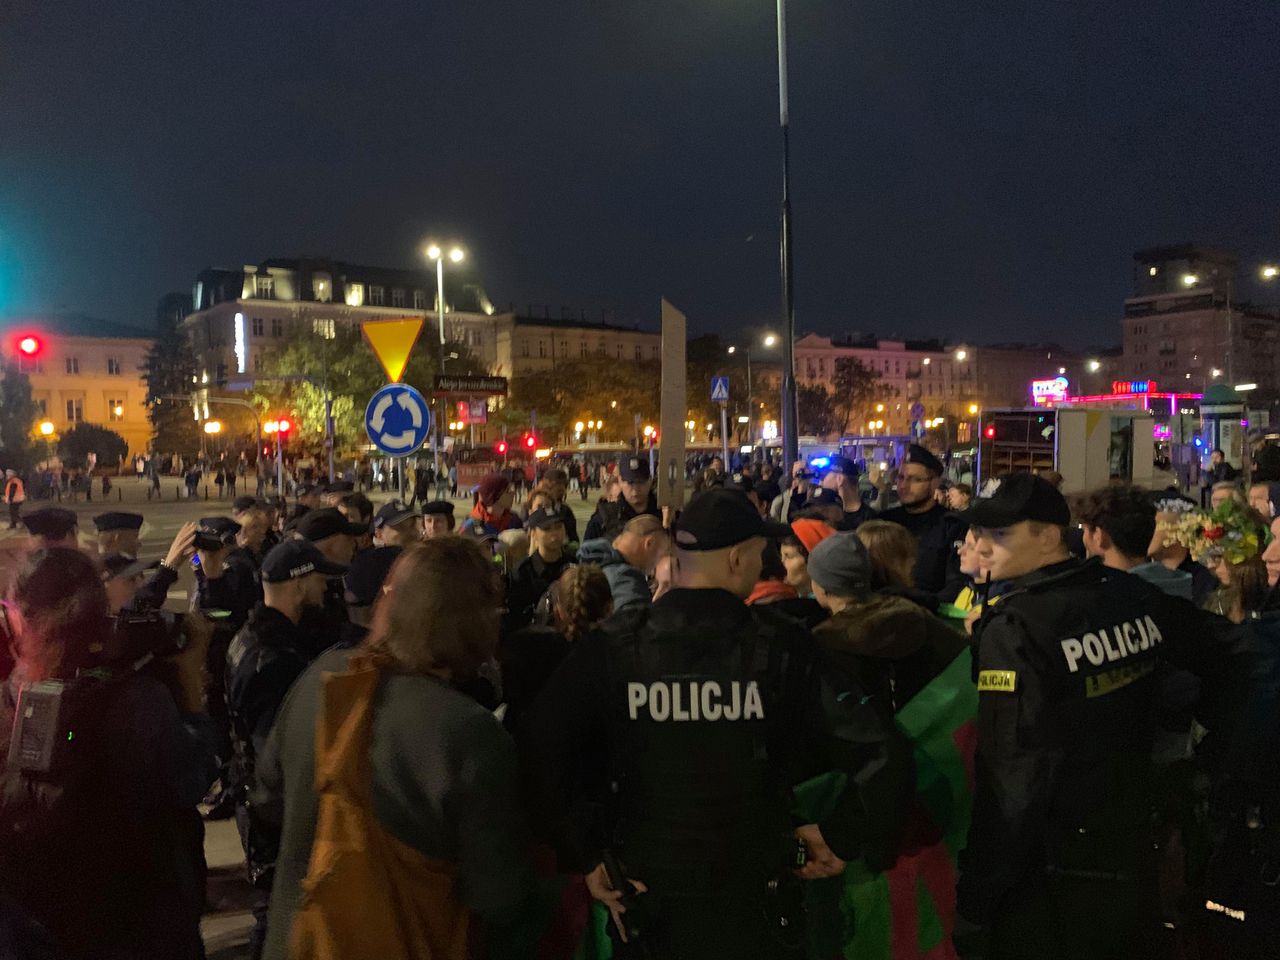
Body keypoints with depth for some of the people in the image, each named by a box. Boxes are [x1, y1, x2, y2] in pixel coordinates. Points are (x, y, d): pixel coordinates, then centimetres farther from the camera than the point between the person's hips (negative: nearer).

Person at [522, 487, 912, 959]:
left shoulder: (612, 645, -11)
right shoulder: (783, 646, -15)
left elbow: (539, 752, -11)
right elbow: (881, 760, -19)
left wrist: (584, 857, -2)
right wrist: (840, 839, -3)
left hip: (645, 900, 1)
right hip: (753, 904, -1)